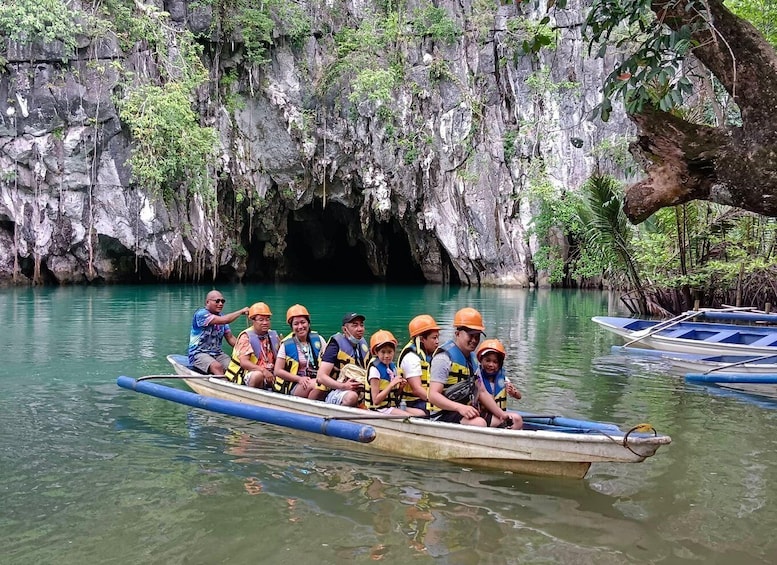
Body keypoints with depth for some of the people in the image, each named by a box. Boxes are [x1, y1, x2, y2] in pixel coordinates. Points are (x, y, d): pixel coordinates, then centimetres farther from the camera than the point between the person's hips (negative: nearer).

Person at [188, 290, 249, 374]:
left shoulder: (221, 317, 14)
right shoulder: (201, 314, -12)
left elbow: (230, 338, 11)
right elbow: (224, 320, -25)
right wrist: (241, 312, -15)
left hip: (217, 354, 7)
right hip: (198, 354, -7)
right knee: (217, 366, -34)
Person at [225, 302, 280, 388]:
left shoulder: (273, 335, 13)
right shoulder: (246, 337, -6)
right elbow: (244, 362, -17)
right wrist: (263, 370, -32)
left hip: (270, 375, 6)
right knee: (258, 375, -36)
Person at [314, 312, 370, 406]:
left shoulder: (364, 346, 13)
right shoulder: (336, 345, -8)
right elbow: (321, 377, -15)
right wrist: (343, 386, -27)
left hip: (359, 392, 7)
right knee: (351, 397, -37)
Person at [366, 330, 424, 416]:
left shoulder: (393, 367, 9)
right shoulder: (374, 369, -13)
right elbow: (376, 400, -17)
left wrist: (400, 387, -3)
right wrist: (392, 384, -20)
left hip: (394, 407, 8)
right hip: (381, 409, -7)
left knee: (422, 414, -10)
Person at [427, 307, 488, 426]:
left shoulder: (472, 359, 19)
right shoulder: (444, 357, -11)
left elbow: (481, 392, 19)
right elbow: (433, 396, -19)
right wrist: (460, 407, -33)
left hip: (465, 412, 9)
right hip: (443, 415, -9)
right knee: (479, 423, -35)